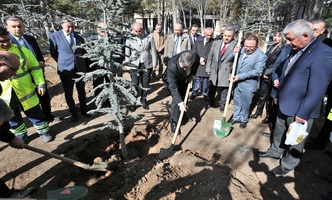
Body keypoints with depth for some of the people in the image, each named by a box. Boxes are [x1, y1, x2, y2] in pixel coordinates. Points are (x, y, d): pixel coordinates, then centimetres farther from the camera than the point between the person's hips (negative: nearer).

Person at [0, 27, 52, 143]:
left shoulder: (21, 50, -4)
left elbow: (35, 67, -2)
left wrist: (40, 84, -9)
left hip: (25, 91, -1)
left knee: (35, 113, 10)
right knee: (13, 118, 17)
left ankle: (43, 131, 28)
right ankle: (21, 136, 37)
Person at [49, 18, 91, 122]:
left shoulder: (79, 36, 3)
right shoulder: (55, 36, -5)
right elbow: (53, 53, 4)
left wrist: (82, 63, 12)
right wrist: (62, 62, 6)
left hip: (80, 68, 2)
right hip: (66, 69, -2)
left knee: (82, 91, 13)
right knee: (68, 93, 8)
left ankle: (84, 109, 30)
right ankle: (73, 112, 25)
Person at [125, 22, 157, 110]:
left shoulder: (149, 37, -1)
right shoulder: (129, 39, -2)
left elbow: (153, 51, 4)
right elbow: (127, 54, 5)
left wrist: (154, 64, 4)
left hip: (147, 65, 1)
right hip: (135, 65, -1)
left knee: (145, 85, 9)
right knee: (134, 85, -2)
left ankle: (143, 100, 28)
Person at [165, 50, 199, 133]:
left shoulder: (195, 55, -33)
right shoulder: (172, 66, -43)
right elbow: (173, 87, -37)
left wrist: (193, 74, -10)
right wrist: (179, 102, -39)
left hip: (186, 79, 5)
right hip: (174, 80, -5)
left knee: (185, 97, 15)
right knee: (176, 100, -12)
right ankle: (174, 122, 3)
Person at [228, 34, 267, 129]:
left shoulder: (261, 56, -15)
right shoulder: (241, 49, -1)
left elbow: (257, 71, -20)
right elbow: (229, 59, 4)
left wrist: (240, 76, -24)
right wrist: (234, 53, -18)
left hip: (248, 85, -4)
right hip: (237, 82, 5)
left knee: (245, 104, 11)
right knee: (237, 102, 19)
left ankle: (244, 120, 33)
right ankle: (236, 117, 38)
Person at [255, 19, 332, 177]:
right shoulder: (297, 50, 4)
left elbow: (316, 90, -23)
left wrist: (302, 113, -21)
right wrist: (278, 94, 16)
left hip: (299, 110, -7)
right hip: (285, 104, 8)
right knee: (279, 132, 24)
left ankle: (288, 165, 34)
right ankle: (274, 152, 46)